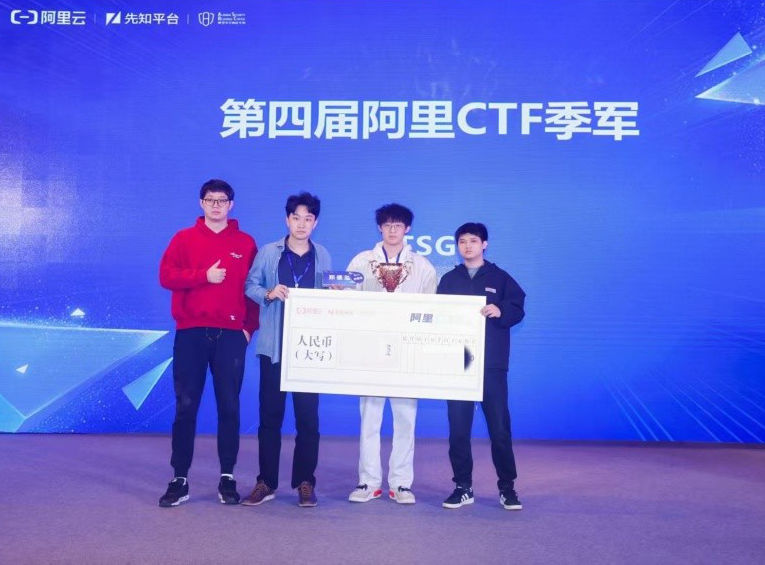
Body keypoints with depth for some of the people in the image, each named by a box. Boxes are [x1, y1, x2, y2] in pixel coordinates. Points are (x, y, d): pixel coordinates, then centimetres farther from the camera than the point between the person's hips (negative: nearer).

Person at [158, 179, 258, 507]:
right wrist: (204, 276, -14)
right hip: (190, 333, 0)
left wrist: (250, 326, -1)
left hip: (231, 335, 0)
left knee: (229, 407, 3)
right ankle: (180, 480, 11)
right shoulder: (184, 239, 9)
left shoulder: (246, 243, 9)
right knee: (185, 407, 3)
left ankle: (227, 478, 14)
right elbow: (166, 276, -2)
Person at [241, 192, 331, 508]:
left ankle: (305, 482, 14)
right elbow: (250, 286, 4)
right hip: (274, 345, -1)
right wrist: (268, 293, -14)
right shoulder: (269, 253, 4)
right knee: (270, 414, 4)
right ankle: (266, 482, 15)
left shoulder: (323, 257, 9)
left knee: (308, 415, 3)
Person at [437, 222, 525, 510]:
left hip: (492, 363, -2)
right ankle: (463, 487, 14)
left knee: (499, 427, 0)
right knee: (458, 427, 3)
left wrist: (500, 311, -19)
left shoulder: (500, 278, 8)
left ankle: (507, 487, 12)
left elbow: (518, 310, 1)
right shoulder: (448, 280, 14)